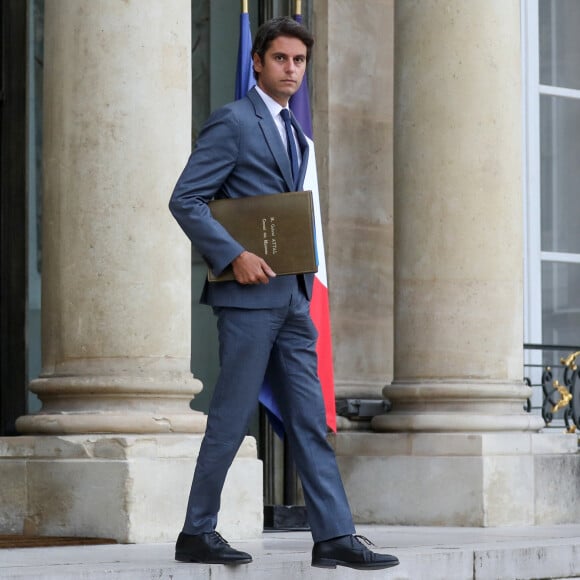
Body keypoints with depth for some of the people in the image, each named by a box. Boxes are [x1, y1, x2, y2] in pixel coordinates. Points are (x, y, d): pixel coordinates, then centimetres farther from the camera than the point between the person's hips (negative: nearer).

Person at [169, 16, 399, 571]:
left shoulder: (295, 136, 20)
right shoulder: (232, 122, -5)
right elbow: (185, 200, -12)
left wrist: (301, 263, 9)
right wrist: (234, 255, -19)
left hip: (291, 297, 8)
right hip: (249, 295, -8)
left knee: (310, 421, 4)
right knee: (231, 417, -4)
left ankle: (335, 537, 3)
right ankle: (198, 534, 6)